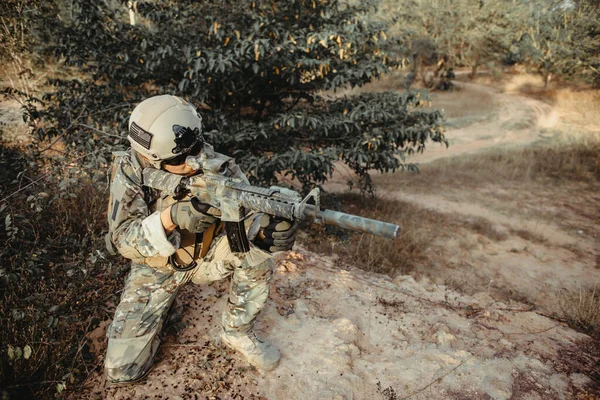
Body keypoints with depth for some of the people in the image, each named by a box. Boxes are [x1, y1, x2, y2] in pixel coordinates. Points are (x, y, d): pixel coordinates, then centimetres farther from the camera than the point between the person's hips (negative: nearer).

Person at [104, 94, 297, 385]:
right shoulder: (130, 171, -23)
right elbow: (123, 240, -27)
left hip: (206, 254, 1)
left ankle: (237, 331, -5)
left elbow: (245, 213, -26)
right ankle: (164, 300, 22)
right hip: (156, 266, 0)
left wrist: (268, 231, -50)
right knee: (122, 369, -5)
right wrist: (170, 217, -46)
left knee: (255, 250, -31)